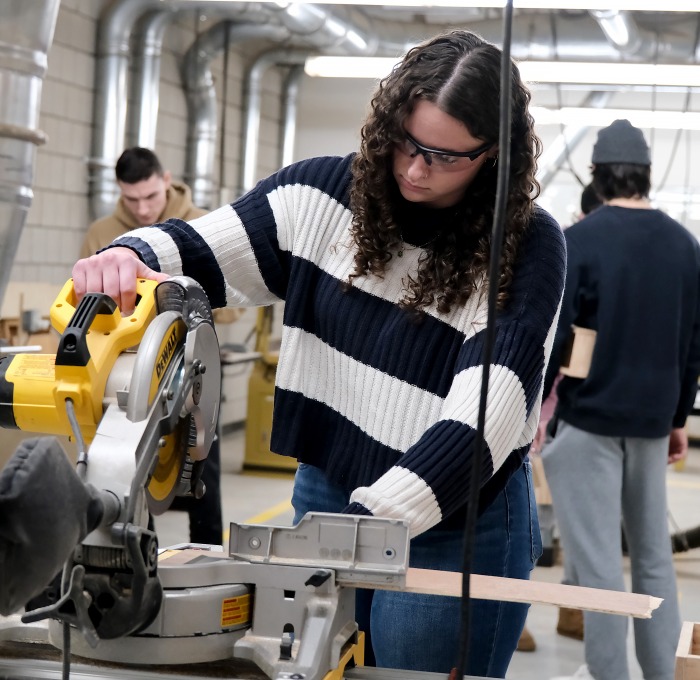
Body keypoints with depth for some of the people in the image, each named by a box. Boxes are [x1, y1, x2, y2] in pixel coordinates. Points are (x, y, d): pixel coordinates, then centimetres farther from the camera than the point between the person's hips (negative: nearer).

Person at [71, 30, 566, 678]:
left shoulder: (527, 246, -14)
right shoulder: (326, 193, -2)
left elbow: (485, 410, -23)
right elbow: (197, 250, -1)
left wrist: (368, 530, -34)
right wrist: (128, 258, -27)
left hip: (454, 527, -4)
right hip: (325, 494, 4)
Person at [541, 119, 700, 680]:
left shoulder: (579, 240, -10)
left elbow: (552, 336, -13)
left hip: (589, 417, -5)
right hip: (651, 420, 5)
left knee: (598, 557, -1)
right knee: (654, 552, 15)